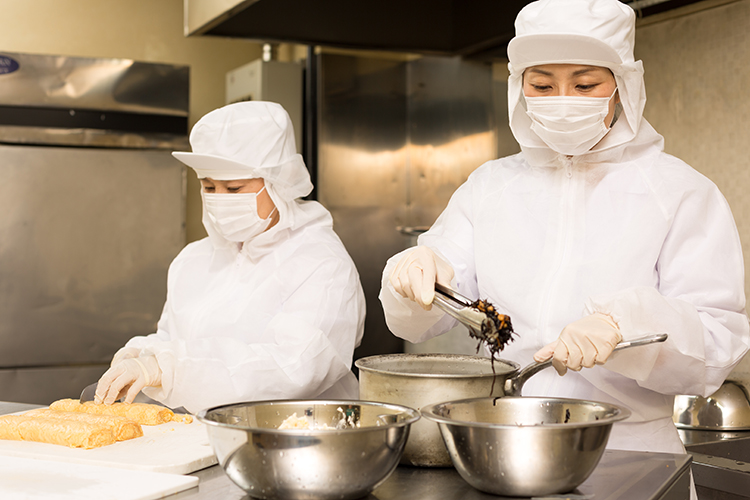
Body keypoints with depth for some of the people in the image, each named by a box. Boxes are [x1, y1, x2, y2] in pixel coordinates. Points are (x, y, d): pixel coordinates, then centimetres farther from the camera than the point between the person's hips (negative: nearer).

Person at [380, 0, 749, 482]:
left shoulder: (681, 193, 3)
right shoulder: (490, 187, 13)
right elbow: (419, 322, 7)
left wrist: (623, 325, -23)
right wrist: (417, 270, -15)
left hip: (629, 453, -2)